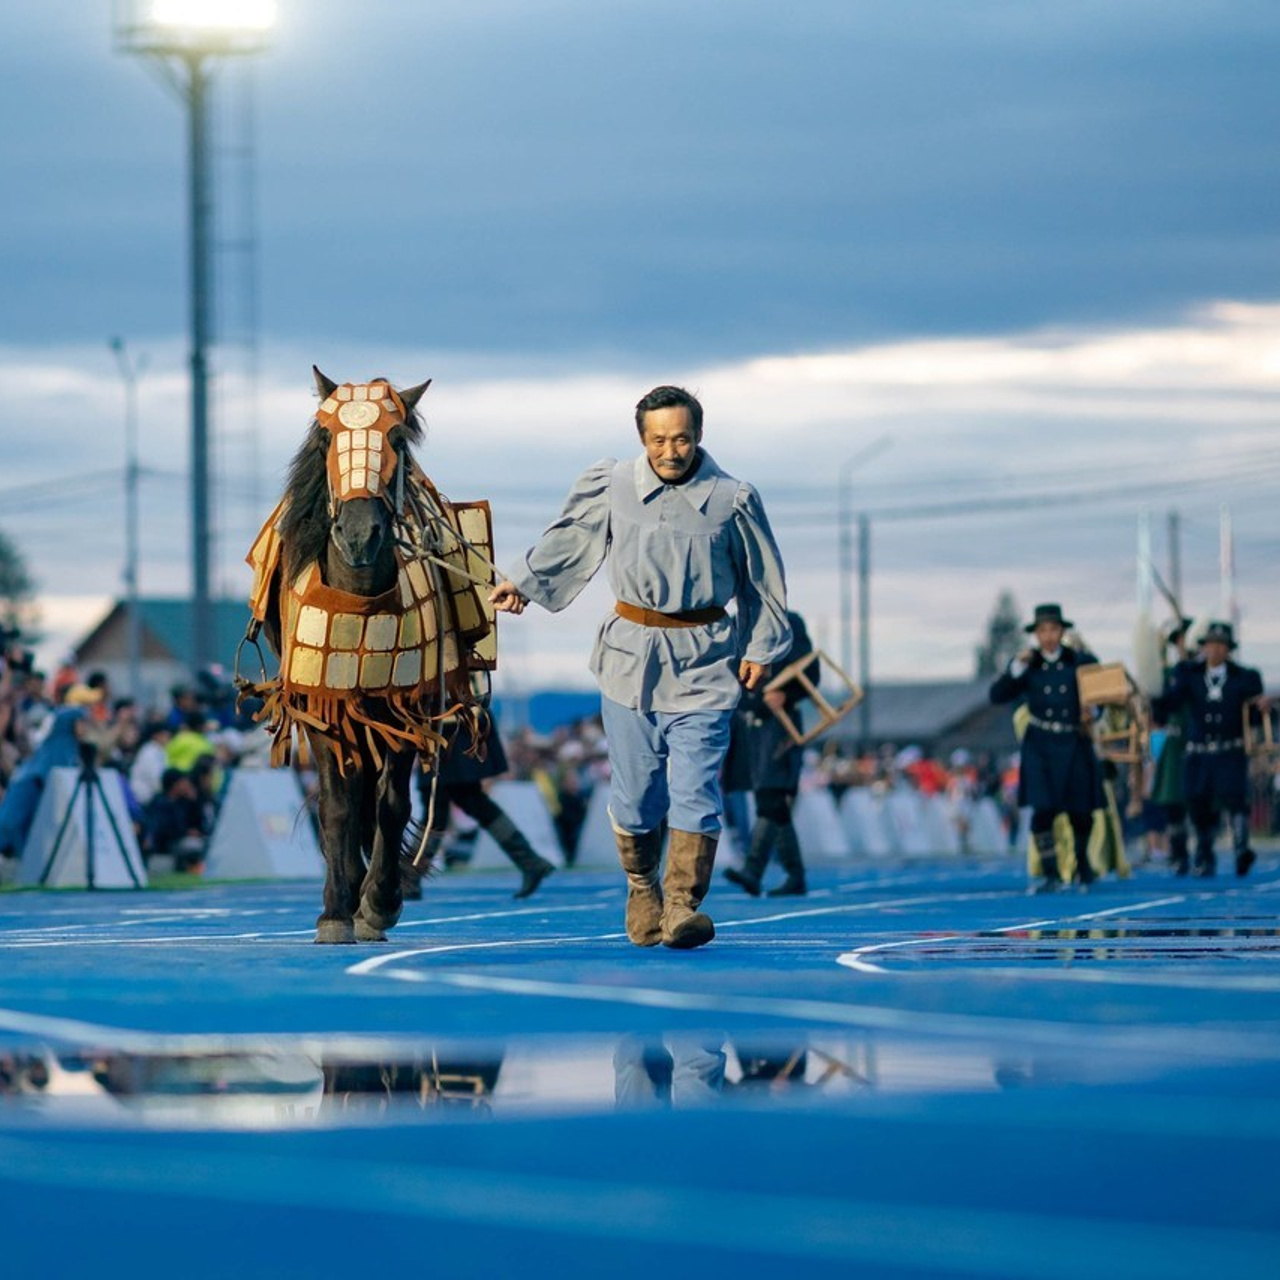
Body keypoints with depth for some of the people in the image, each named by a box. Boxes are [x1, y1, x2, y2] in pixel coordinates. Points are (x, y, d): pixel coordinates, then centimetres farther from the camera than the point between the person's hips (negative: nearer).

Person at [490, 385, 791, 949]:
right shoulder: (610, 488, 0)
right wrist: (523, 583, 24)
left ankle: (683, 903, -14)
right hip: (630, 657, 2)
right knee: (635, 790, 7)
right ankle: (641, 888, 28)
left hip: (704, 662, -2)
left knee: (695, 786, -11)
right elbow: (567, 540, 18)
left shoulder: (732, 499, -3)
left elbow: (763, 580, 7)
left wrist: (760, 648, 6)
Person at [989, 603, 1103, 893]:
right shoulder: (1027, 665, 3)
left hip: (1075, 746, 1)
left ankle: (1083, 866, 30)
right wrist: (1017, 668, -16)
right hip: (1040, 747, -1)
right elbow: (997, 695, -6)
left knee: (1080, 812, 6)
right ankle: (1049, 875, -7)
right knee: (1043, 810, -13)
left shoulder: (1081, 662, 3)